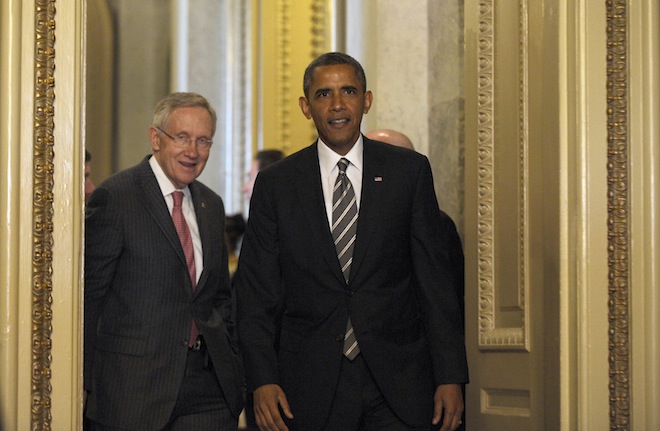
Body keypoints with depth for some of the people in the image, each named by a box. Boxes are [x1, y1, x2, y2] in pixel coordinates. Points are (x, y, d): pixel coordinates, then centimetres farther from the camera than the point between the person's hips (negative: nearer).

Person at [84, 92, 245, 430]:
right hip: (133, 385, -6)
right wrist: (88, 385, -10)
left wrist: (229, 359, 11)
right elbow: (89, 294, -9)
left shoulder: (211, 205, 14)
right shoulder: (114, 197, -8)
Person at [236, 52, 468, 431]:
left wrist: (450, 377, -1)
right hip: (312, 393, 0)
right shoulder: (276, 184, 5)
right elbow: (257, 294, 4)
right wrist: (262, 381, -7)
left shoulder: (410, 171, 5)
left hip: (399, 386, 0)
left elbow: (435, 279, 4)